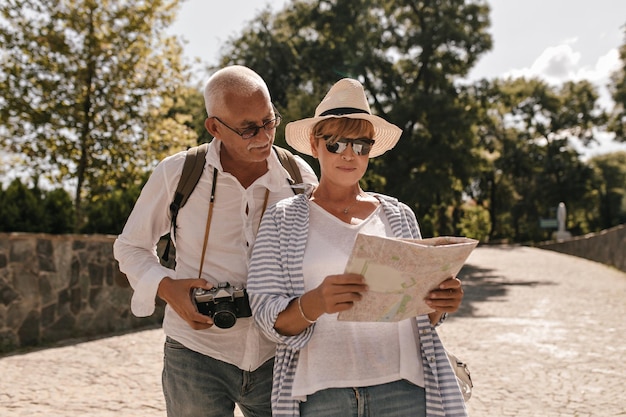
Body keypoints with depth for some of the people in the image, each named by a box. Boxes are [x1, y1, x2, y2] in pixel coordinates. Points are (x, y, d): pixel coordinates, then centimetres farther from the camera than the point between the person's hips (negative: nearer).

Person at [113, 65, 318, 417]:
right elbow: (131, 246, 7)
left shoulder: (300, 177, -1)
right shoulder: (177, 173, -6)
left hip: (278, 357, 2)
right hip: (197, 354, -1)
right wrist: (166, 288, -12)